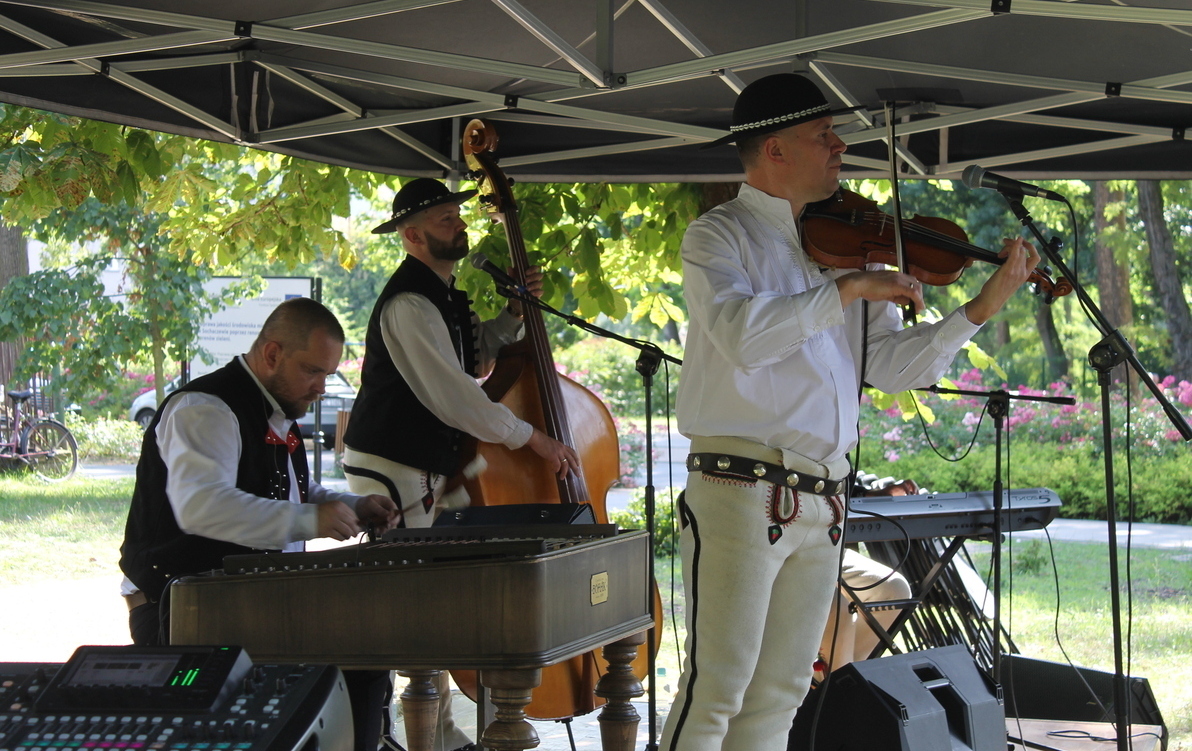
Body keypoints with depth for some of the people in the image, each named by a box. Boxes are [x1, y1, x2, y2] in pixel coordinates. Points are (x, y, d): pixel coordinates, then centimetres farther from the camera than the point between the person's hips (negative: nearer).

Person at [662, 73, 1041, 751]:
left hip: (824, 506, 6)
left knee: (779, 692, 9)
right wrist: (850, 288, -20)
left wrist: (983, 308, 2)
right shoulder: (720, 235, -1)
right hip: (742, 494, -6)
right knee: (719, 684, -10)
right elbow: (741, 333, -22)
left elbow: (895, 366, 11)